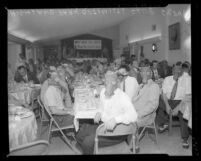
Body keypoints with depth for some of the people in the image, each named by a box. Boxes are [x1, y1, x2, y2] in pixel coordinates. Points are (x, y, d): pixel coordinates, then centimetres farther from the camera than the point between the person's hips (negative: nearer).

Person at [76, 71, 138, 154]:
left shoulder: (122, 97, -20)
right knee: (79, 136, 4)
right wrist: (99, 113, -2)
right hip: (103, 125, 8)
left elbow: (133, 116, -32)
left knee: (88, 142, -20)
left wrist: (116, 119, -45)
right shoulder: (103, 91, 3)